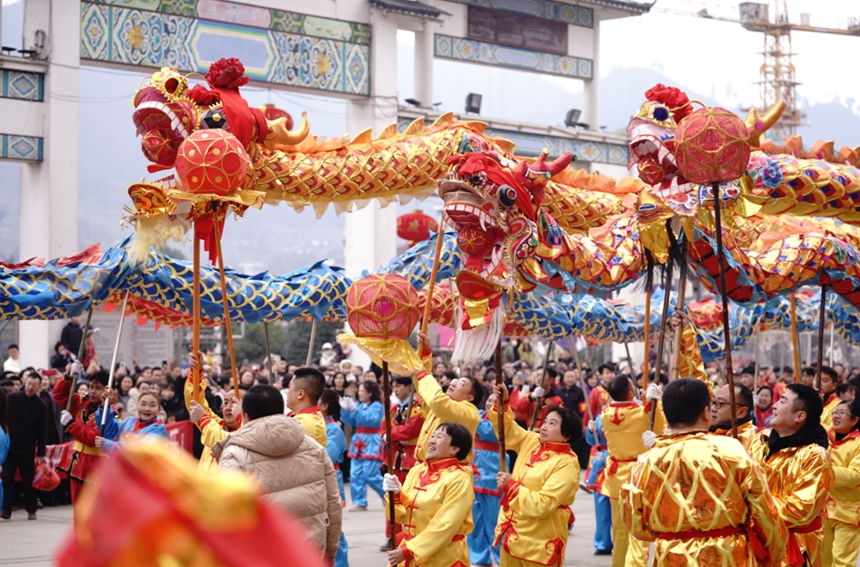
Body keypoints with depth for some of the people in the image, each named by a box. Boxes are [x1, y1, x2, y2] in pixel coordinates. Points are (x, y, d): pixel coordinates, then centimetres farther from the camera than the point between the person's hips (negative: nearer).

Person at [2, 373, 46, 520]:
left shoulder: (41, 406, -1)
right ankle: (6, 509, -3)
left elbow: (41, 432, 1)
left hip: (27, 449, 0)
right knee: (6, 479, -3)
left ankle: (31, 510, 17)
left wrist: (41, 452, -1)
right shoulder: (12, 398, -2)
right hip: (9, 447, 0)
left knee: (29, 480, 6)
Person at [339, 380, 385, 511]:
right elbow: (349, 422, 11)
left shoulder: (377, 406, -8)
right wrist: (345, 409, -5)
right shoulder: (358, 405, 10)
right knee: (355, 474, 2)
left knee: (371, 475, -11)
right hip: (358, 442, 7)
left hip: (371, 444, -7)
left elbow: (369, 419, -23)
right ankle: (359, 503, 9)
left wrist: (354, 409, -28)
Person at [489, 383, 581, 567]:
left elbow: (542, 505, -24)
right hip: (512, 534, 7)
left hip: (539, 543, -7)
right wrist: (502, 402, -1)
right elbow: (507, 430, 17)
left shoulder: (566, 465, -17)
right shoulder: (531, 441, 5)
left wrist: (511, 485, -18)